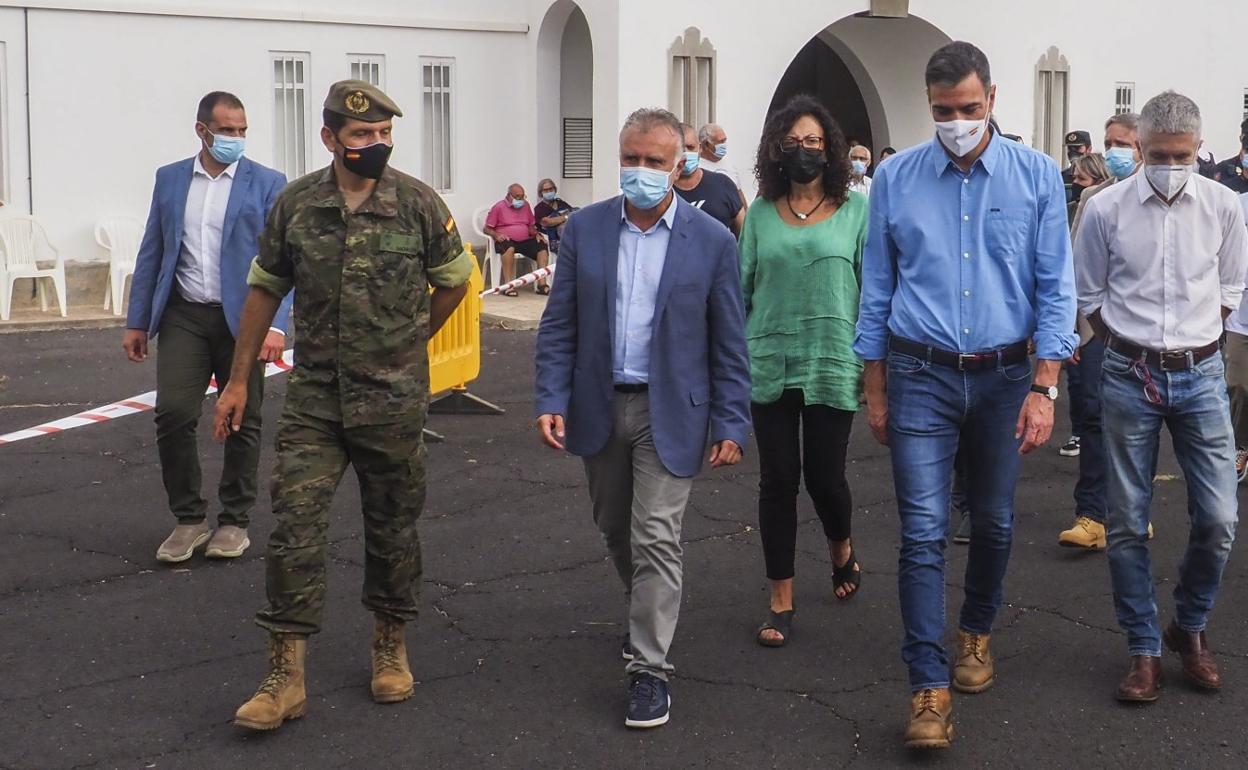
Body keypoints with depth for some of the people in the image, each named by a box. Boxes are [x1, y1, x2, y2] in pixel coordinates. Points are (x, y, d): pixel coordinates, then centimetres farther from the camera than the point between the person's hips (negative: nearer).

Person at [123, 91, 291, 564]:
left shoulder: (267, 184, -1)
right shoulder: (169, 179, 9)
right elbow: (152, 253, 12)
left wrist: (276, 325, -16)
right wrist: (137, 321, 9)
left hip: (242, 318, -2)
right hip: (184, 316, 2)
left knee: (242, 422, 5)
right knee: (173, 415, -7)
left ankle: (234, 522, 19)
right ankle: (189, 518, 10)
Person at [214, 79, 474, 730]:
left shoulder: (418, 203, -5)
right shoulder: (294, 205, -1)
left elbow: (454, 281, 9)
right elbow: (264, 291, 9)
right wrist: (238, 379, 9)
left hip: (393, 399, -1)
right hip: (314, 396, 1)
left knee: (392, 524, 10)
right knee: (294, 520, -7)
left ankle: (390, 647, 30)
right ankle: (286, 676, -1)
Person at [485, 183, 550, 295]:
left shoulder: (525, 205, 17)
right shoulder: (498, 207, 3)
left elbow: (531, 226, 24)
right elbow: (487, 229, 2)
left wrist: (536, 234, 2)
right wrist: (496, 235, -18)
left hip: (525, 240, 5)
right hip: (506, 240, -5)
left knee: (542, 247, -21)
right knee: (509, 248, -39)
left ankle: (542, 284, -27)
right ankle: (508, 285, -41)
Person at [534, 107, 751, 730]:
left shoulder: (712, 242, -6)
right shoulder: (584, 229, 0)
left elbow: (728, 344, -3)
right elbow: (559, 325, 3)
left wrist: (731, 425, -6)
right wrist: (551, 399, -7)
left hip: (669, 413, -3)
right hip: (599, 408, 4)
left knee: (656, 538, -6)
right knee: (615, 530, 18)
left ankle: (649, 667, 4)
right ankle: (647, 609, 45)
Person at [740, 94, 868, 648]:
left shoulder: (855, 208, 1)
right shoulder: (761, 213, 6)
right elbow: (743, 288, 9)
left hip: (832, 364, -1)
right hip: (770, 365, 2)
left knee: (825, 477, 4)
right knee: (778, 481, 3)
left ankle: (841, 552, 39)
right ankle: (781, 603, 14)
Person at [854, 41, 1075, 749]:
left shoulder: (1037, 177, -1)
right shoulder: (896, 179, 0)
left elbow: (1055, 289, -1)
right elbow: (876, 292, 6)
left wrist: (1044, 389, -8)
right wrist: (875, 392, 6)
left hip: (1004, 377, 1)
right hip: (920, 377, -1)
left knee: (995, 522, 14)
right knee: (924, 532, -5)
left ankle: (977, 631, 39)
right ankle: (930, 684, 1)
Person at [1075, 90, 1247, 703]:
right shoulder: (1106, 209, -5)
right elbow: (1089, 296, 5)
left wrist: (1193, 344, 8)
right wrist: (1131, 347, 4)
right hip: (1130, 376, -1)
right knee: (1128, 523, 3)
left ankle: (1190, 628, 24)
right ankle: (1144, 649, 16)